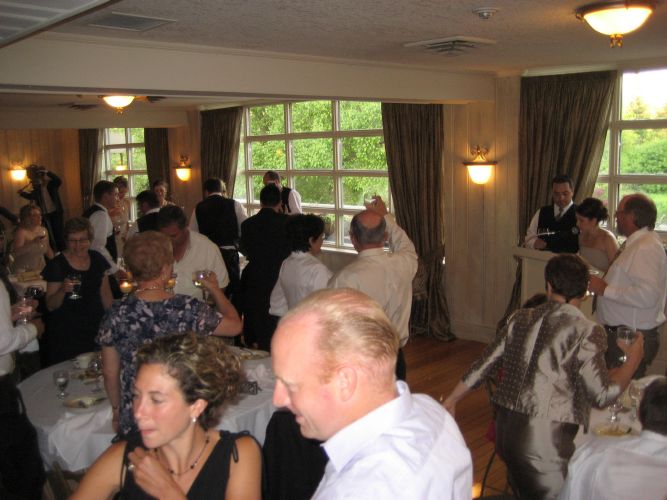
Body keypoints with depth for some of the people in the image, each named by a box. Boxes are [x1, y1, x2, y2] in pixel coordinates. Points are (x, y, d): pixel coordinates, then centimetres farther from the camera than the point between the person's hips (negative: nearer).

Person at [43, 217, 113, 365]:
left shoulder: (97, 259, 5)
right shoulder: (56, 265, -8)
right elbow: (50, 306, -7)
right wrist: (63, 290, -24)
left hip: (95, 328, 4)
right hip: (66, 334, -4)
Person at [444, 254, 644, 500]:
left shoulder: (522, 318, 6)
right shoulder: (587, 332, -10)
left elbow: (484, 365, 10)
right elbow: (602, 395, -10)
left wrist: (451, 400, 21)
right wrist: (633, 359, 5)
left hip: (505, 431, 6)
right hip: (548, 440, -6)